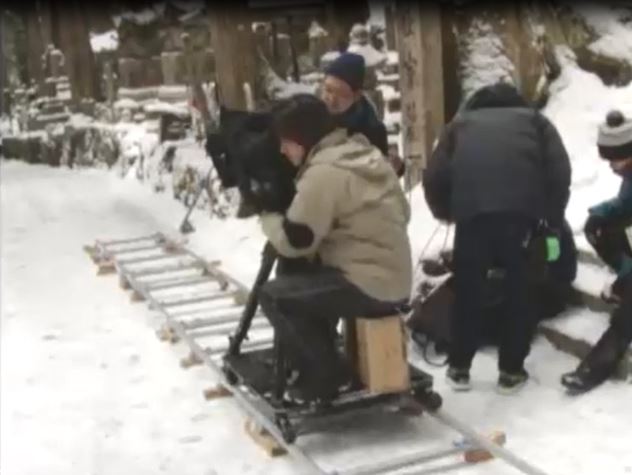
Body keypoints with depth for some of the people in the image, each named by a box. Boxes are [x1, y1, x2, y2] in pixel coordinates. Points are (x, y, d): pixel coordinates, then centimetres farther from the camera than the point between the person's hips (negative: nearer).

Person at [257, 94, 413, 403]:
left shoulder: (323, 172, -17)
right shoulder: (366, 154, 12)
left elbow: (294, 241, -15)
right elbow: (402, 212, 20)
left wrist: (268, 217, 6)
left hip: (367, 286, -10)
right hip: (396, 281, 10)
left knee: (273, 295, -2)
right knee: (307, 281, 28)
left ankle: (325, 375, 4)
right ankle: (324, 363, 26)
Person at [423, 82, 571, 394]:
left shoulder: (461, 123, 31)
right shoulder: (534, 119, 29)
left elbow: (434, 176, 16)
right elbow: (560, 170, 12)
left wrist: (445, 213, 32)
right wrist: (554, 219, 19)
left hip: (473, 211, 1)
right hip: (521, 210, -1)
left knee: (467, 291, 13)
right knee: (520, 290, 12)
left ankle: (459, 368, 21)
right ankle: (511, 371, 17)